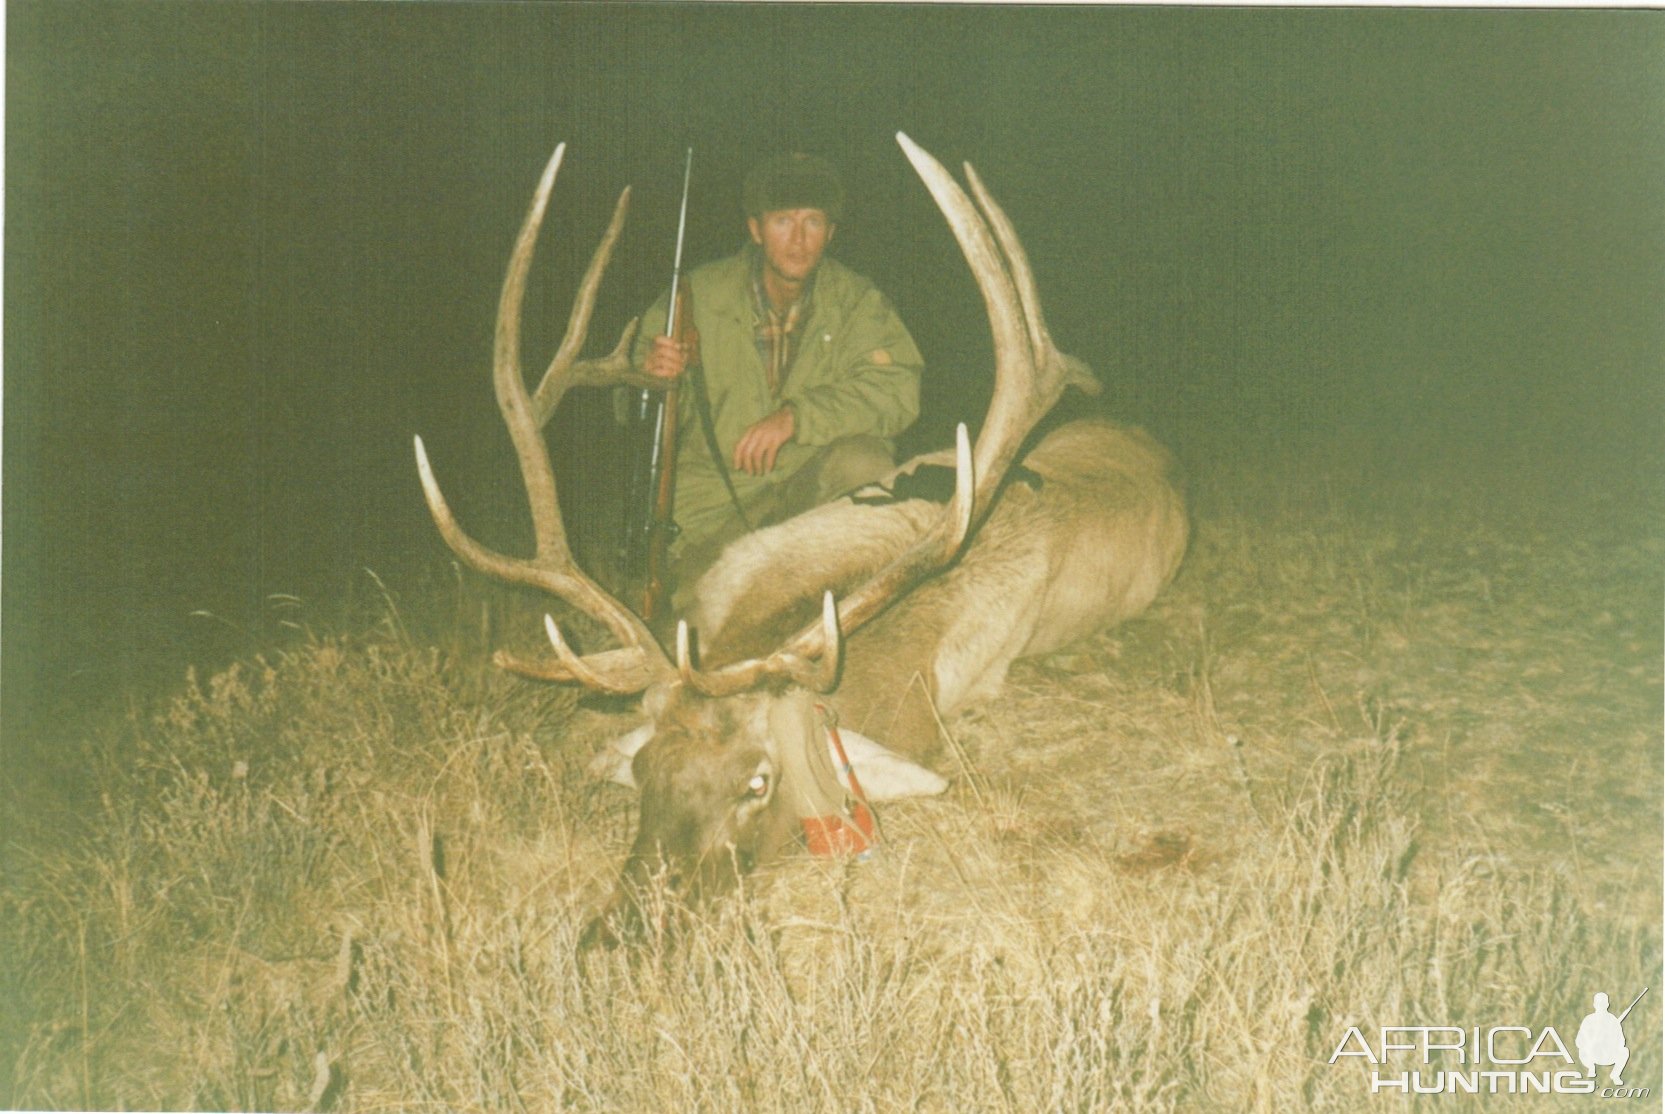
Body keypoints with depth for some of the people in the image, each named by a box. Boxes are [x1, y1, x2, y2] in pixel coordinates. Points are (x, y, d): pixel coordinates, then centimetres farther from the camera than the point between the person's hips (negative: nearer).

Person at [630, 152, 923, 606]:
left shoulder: (856, 301, -1)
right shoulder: (700, 294, -2)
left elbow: (897, 390, -16)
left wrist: (795, 416, -26)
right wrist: (655, 378, -23)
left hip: (815, 481, 1)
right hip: (714, 491, 0)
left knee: (865, 463, -31)